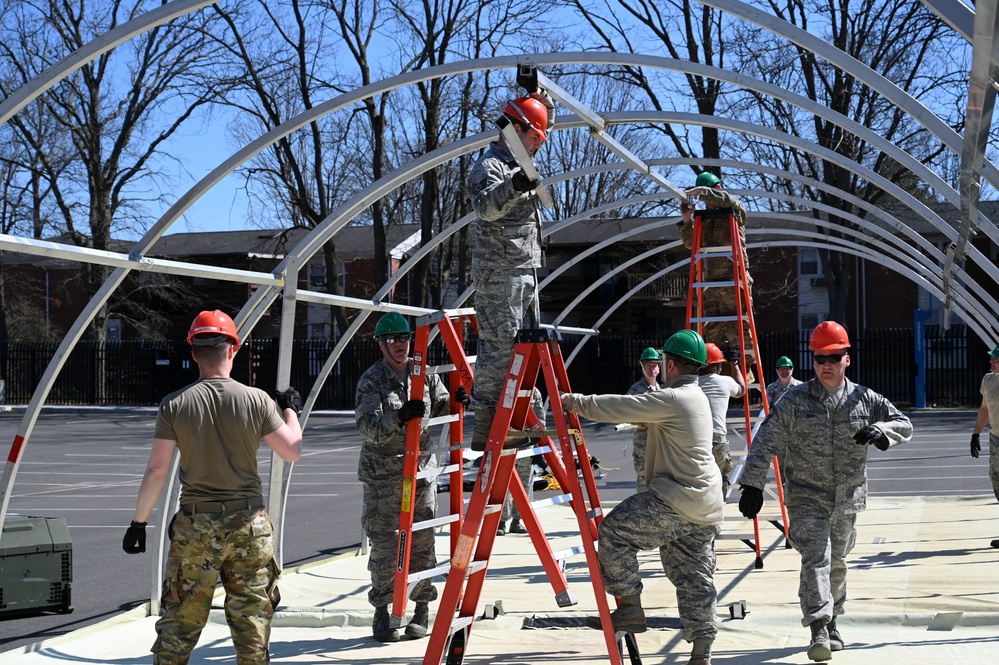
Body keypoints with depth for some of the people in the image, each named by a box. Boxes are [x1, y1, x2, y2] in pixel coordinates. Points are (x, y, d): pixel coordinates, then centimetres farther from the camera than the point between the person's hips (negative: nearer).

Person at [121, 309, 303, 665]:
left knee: (180, 617, 8)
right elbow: (293, 452, 2)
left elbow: (156, 471, -5)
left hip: (195, 523, 0)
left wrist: (138, 521, 5)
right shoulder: (255, 400, -4)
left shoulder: (175, 405, -5)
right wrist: (291, 411, 18)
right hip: (248, 521, 0)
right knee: (252, 614, 9)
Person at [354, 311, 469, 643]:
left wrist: (454, 401, -7)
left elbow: (440, 408, 15)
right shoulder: (370, 380, -6)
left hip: (421, 469, 3)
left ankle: (423, 609, 16)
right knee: (385, 545, -2)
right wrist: (398, 417, -34)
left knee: (422, 541, 4)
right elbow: (368, 426, -17)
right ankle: (382, 613, 9)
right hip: (382, 475, -3)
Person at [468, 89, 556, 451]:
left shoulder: (519, 163, 19)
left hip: (525, 272, 10)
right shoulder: (489, 166, -11)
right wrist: (512, 186, -47)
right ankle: (485, 429, -10)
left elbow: (545, 126, 35)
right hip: (499, 275, -10)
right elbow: (485, 207, -30)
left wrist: (544, 103, 18)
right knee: (499, 347, -12)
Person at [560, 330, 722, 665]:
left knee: (614, 531, -4)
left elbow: (618, 408, -15)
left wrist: (575, 402, -2)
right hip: (704, 506, 10)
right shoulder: (696, 396, 18)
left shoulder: (672, 399, -15)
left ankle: (630, 608, 1)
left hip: (677, 501, -10)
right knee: (694, 577, 10)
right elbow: (639, 409, 25)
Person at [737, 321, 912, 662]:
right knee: (816, 557, -18)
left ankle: (832, 620, 38)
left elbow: (904, 426, 8)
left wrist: (879, 431, -15)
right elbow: (765, 442, -9)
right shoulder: (795, 400, -6)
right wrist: (753, 486, -17)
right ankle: (819, 632, -22)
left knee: (837, 560, 18)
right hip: (806, 497, -4)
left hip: (848, 498, 4)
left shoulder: (864, 399, 3)